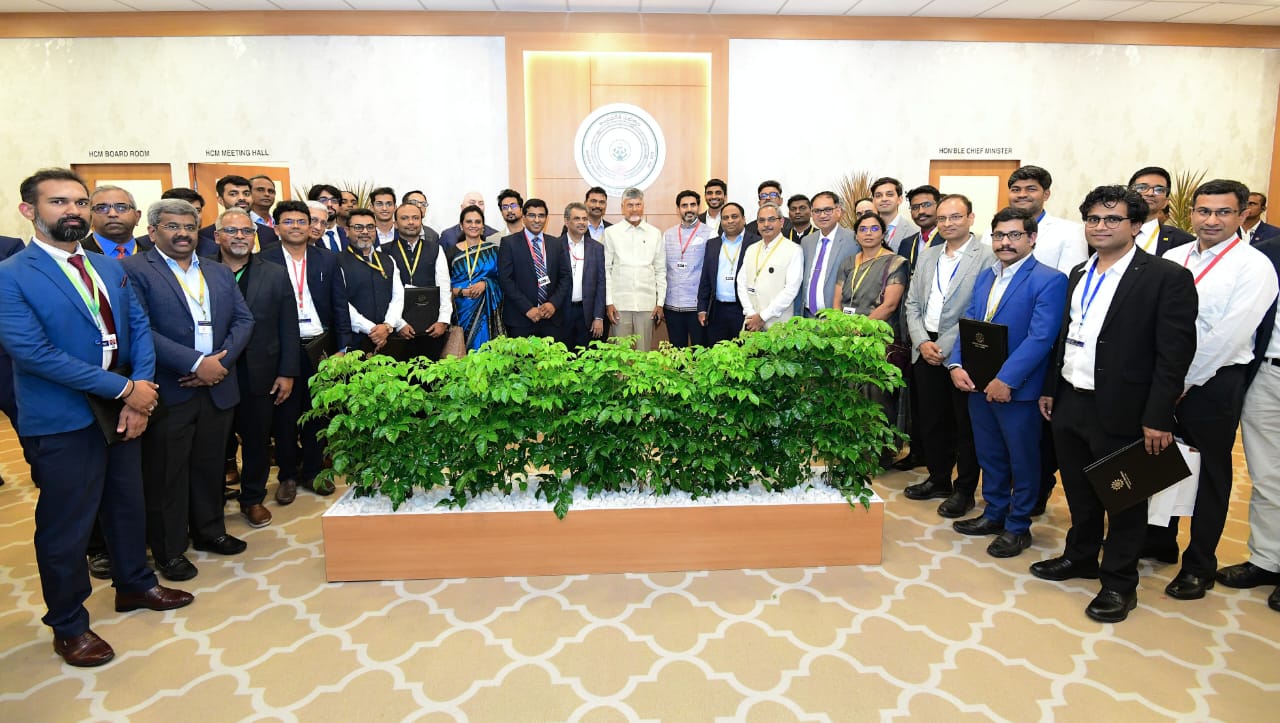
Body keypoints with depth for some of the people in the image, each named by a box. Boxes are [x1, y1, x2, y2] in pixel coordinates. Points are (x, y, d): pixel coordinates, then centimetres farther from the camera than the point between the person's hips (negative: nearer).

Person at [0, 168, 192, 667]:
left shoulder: (111, 270, 8)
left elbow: (139, 328, 3)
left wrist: (139, 393, -12)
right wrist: (126, 389, -19)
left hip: (122, 410, 6)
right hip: (62, 422, -6)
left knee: (127, 506, 20)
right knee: (65, 527, 8)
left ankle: (134, 585, 41)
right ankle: (69, 626, 27)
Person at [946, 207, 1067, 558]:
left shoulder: (1048, 280, -11)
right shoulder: (984, 277, 12)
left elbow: (1040, 338, -20)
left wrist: (1006, 380, -24)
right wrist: (956, 364, -7)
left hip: (1017, 390, -6)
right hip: (978, 385, 7)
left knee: (1022, 460, 9)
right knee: (989, 456, 18)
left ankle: (1018, 526, 24)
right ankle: (994, 514, 35)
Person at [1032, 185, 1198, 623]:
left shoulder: (1167, 278, -11)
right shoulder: (1079, 275, 10)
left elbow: (1175, 353, -14)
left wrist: (1158, 418, -17)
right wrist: (1050, 389, 14)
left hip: (1121, 413, -6)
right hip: (1070, 404, 6)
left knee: (1124, 500, 9)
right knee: (1079, 490, 20)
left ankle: (1118, 583, 25)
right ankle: (1080, 557, 39)